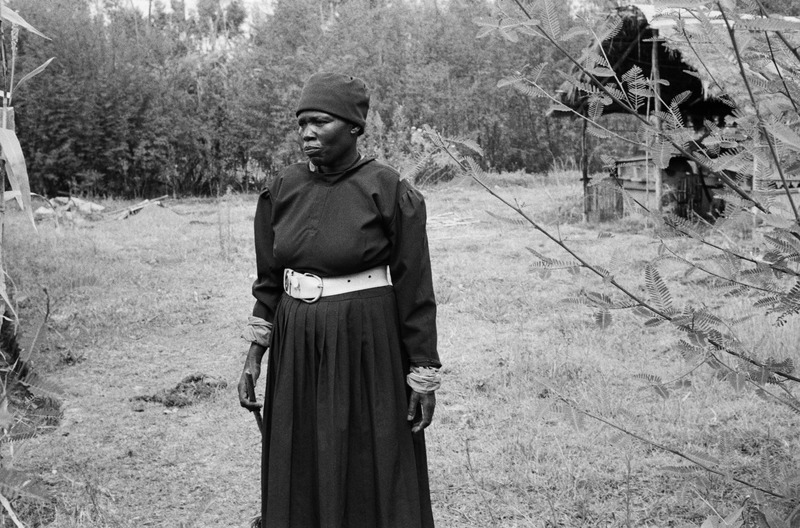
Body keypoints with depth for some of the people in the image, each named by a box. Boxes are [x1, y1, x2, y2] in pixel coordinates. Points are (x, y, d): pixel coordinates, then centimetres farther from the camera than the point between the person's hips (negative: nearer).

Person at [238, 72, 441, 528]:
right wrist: (255, 353, 5)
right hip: (295, 353, 5)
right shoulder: (285, 189, 4)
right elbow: (269, 281, 11)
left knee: (367, 476, 6)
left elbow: (416, 290, -9)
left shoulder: (389, 191, -10)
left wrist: (424, 378, -9)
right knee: (300, 479, 13)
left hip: (366, 351, -5)